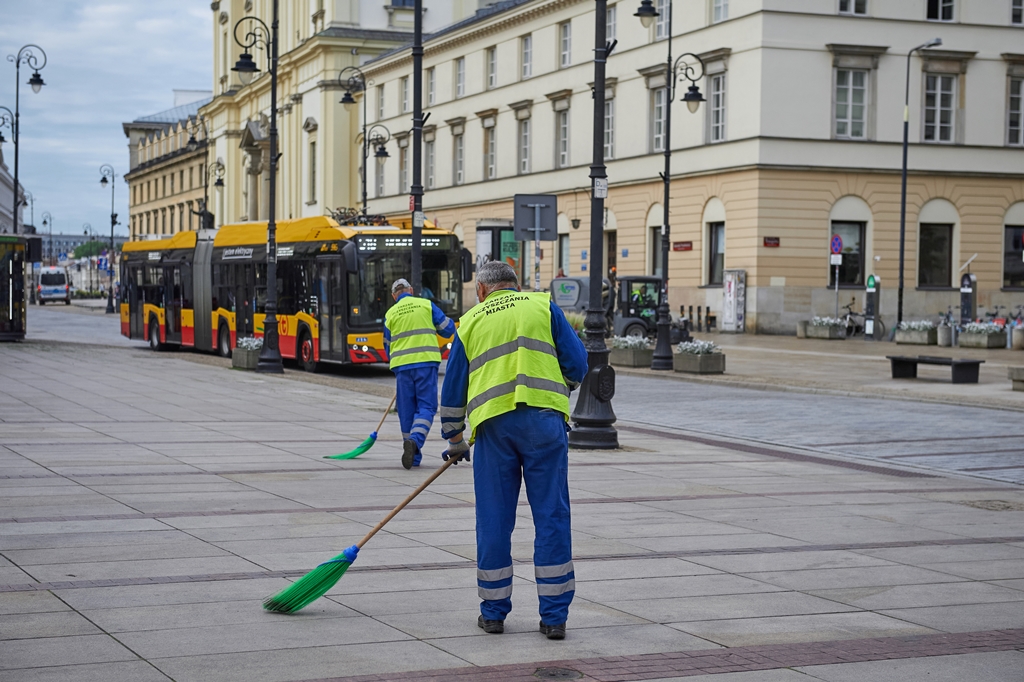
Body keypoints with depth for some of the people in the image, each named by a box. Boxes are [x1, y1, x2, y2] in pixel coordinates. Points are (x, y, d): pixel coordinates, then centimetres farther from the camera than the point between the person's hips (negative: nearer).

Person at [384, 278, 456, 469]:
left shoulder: (390, 313, 9)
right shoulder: (426, 305, 4)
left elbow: (388, 346, 15)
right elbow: (448, 329, 6)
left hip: (402, 365, 2)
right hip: (426, 362, -2)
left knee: (407, 410, 10)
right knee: (426, 406, 1)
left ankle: (413, 455, 13)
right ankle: (415, 440, -24)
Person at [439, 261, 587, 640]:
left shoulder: (470, 322, 18)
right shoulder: (543, 306, 13)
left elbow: (452, 392, 18)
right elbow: (576, 362, 6)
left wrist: (455, 443, 30)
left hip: (493, 424, 1)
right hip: (544, 420, -1)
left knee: (493, 519, 10)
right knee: (551, 516, 4)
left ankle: (493, 612, 17)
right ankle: (554, 616, 5)